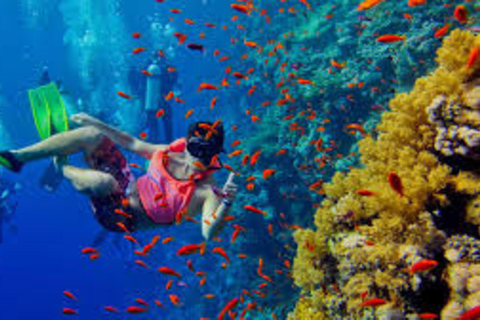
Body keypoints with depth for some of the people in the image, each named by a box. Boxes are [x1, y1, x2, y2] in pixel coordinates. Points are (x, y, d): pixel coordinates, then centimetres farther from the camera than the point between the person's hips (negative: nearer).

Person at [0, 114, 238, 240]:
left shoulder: (207, 191, -20)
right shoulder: (170, 152, -3)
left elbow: (209, 233, -34)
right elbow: (132, 143, 10)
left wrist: (226, 203, -53)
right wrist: (96, 122, 10)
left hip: (126, 217, -6)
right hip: (127, 188, 6)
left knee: (102, 181, -36)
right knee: (93, 135, -3)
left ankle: (61, 167, 2)